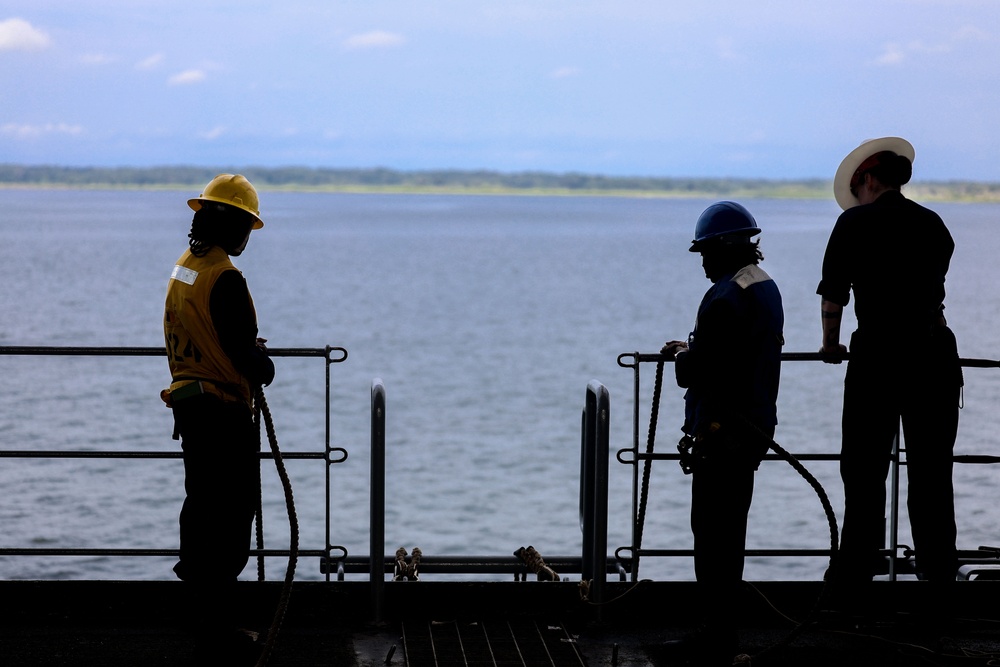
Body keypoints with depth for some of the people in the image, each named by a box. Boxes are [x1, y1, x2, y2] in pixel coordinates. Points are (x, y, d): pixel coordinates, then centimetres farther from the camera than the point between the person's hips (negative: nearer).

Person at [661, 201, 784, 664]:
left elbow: (697, 373, -21)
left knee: (713, 534, -5)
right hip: (755, 427, 10)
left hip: (722, 432, -10)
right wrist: (694, 350, 17)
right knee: (728, 532, 16)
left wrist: (683, 356, 0)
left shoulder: (727, 297, -19)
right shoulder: (766, 287, 12)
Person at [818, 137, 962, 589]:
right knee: (931, 467, 10)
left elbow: (832, 297, 1)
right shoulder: (933, 223, 12)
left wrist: (830, 345, 17)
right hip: (935, 351, 4)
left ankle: (856, 566, 6)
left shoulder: (855, 222, -1)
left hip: (877, 353, -4)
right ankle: (938, 565, 13)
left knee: (864, 467, 4)